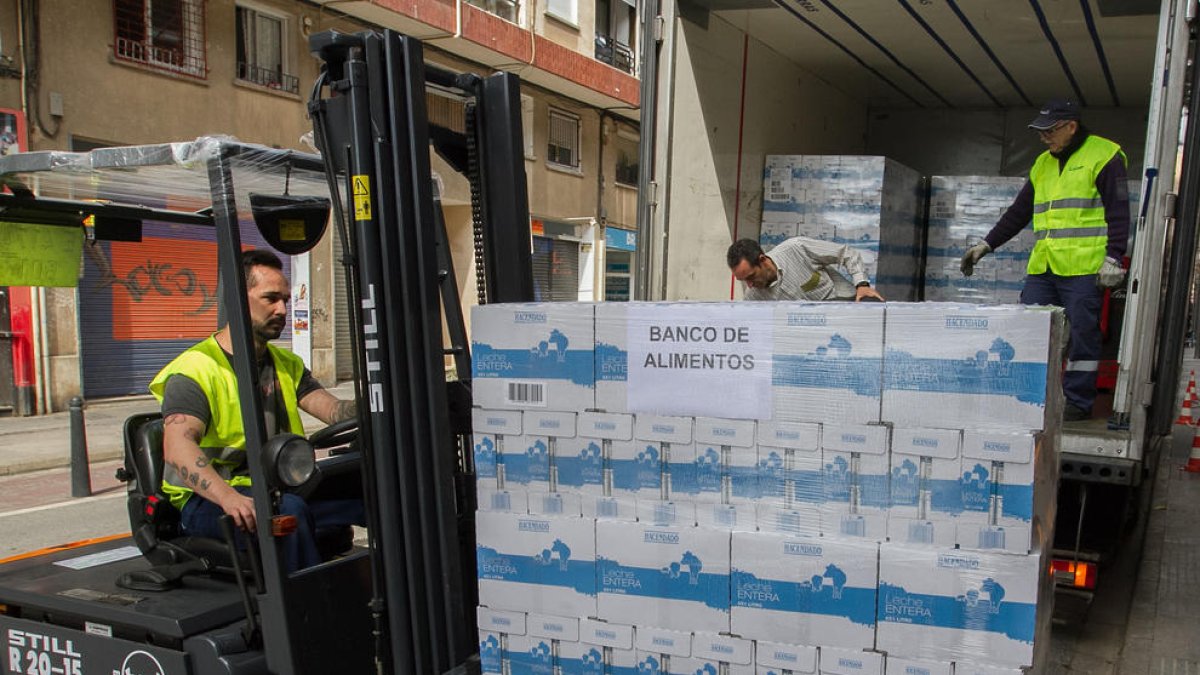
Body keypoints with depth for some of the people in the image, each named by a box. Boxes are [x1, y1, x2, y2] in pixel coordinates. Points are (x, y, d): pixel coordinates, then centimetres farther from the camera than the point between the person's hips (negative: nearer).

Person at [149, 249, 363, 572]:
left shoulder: (287, 365, 17)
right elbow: (178, 447, -23)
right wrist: (229, 497, -41)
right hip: (206, 500, -6)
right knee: (288, 509, -37)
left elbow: (335, 410, 3)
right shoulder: (194, 370, -7)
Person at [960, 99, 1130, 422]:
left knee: (1082, 335, -1)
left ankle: (1078, 402, 7)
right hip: (1042, 267, 7)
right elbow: (1019, 212, 24)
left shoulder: (1103, 156, 0)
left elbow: (1118, 212, -6)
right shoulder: (1042, 164, 20)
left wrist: (1113, 257, -14)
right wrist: (986, 245, 19)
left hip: (1083, 268, -6)